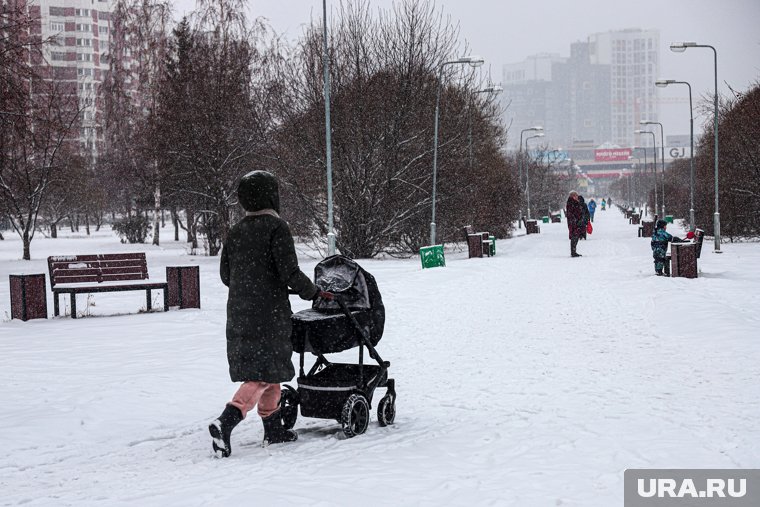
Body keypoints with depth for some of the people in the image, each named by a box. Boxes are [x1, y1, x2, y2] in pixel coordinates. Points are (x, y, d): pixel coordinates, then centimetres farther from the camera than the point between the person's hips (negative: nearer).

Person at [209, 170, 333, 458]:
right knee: (264, 375, -6)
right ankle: (225, 423, -22)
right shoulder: (276, 227, -11)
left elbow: (225, 275, 14)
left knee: (268, 370, 18)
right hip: (268, 314, -7)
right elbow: (290, 272, -16)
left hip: (238, 313, 7)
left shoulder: (235, 232, 9)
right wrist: (314, 293, -1)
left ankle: (273, 428, 25)